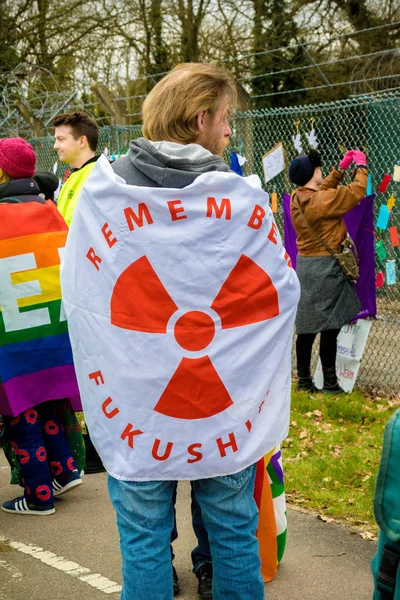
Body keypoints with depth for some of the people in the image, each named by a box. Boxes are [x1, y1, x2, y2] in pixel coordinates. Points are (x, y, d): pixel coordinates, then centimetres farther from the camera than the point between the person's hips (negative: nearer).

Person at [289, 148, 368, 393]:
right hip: (325, 267, -9)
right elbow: (356, 191, -12)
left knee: (308, 327, 12)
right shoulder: (321, 200, -18)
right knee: (329, 327, -3)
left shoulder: (297, 198, 6)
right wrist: (361, 166, 3)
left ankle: (304, 380, 18)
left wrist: (342, 168, 21)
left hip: (305, 264, 9)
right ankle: (330, 384, 1)